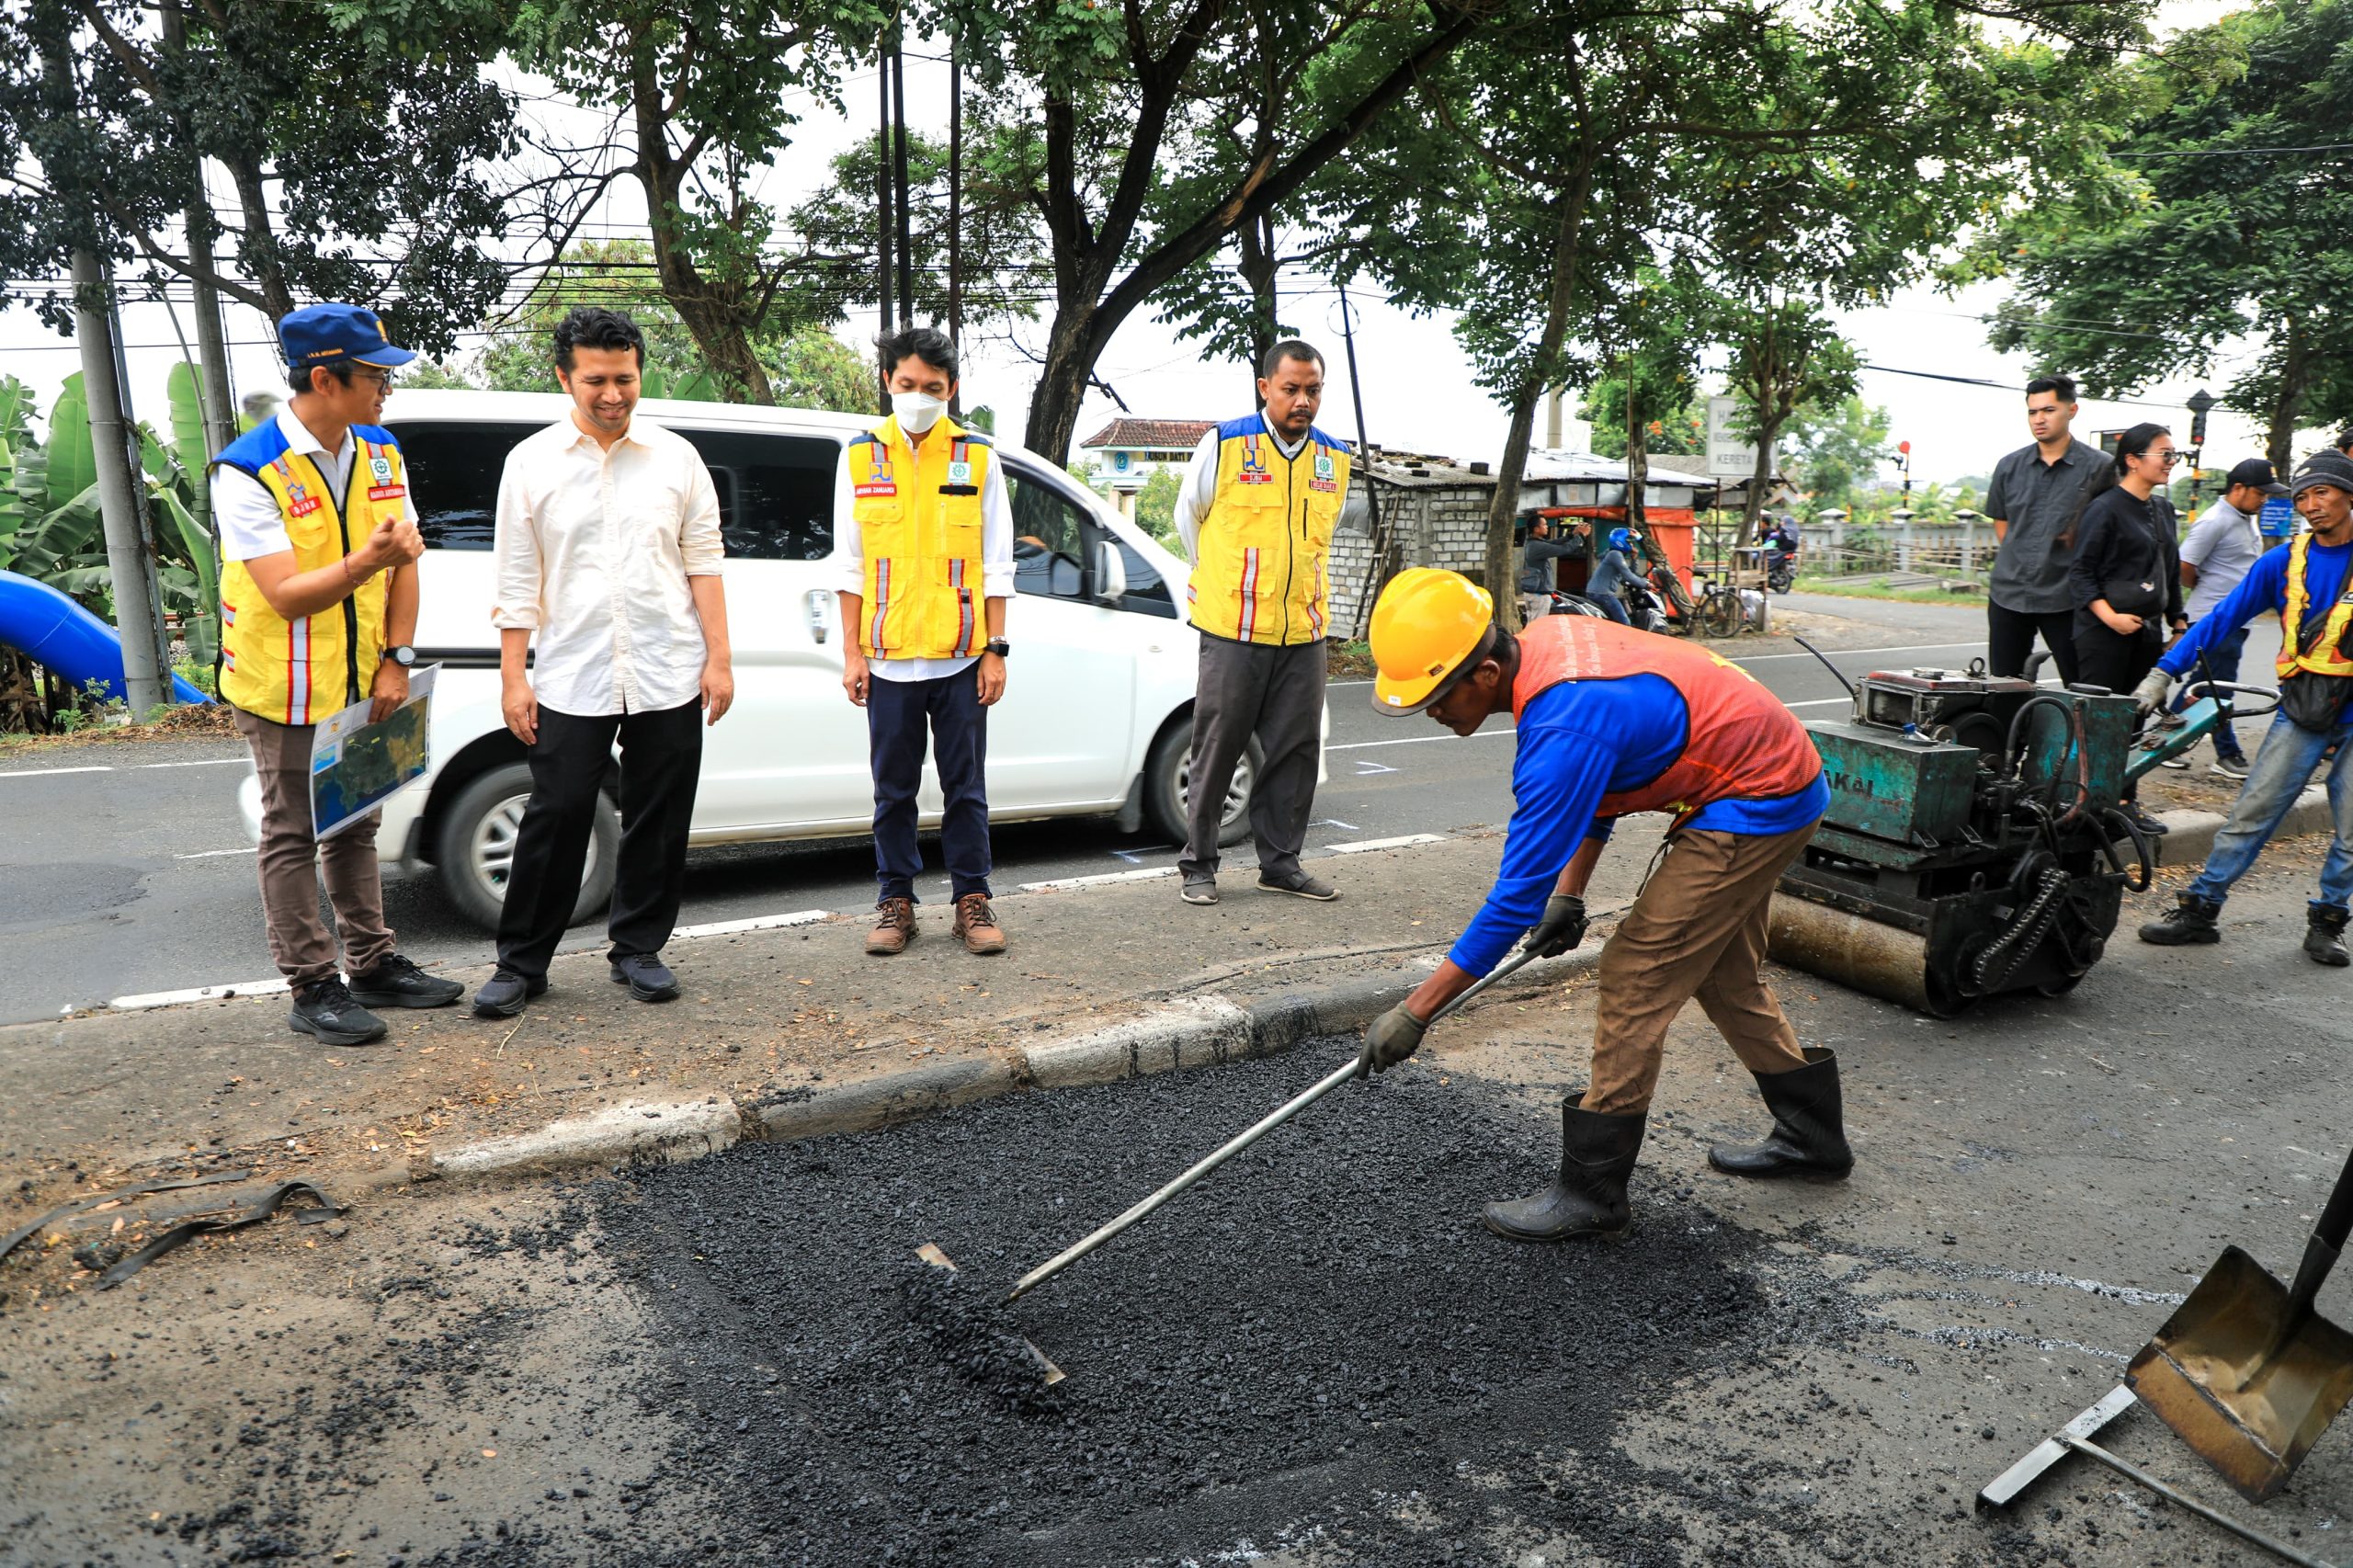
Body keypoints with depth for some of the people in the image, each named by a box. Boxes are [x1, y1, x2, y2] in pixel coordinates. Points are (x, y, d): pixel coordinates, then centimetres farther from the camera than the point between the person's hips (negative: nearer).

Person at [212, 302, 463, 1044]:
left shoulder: (381, 453, 2)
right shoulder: (248, 473, -17)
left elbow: (404, 564, 3)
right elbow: (287, 595, -23)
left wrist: (395, 661, -5)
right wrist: (367, 560, -39)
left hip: (363, 682, 6)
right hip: (286, 689, -6)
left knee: (355, 825, 16)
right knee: (293, 836, 4)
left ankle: (374, 965, 27)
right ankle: (313, 989, 12)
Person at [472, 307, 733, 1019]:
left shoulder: (677, 457, 6)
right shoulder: (531, 462, 4)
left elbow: (703, 564, 6)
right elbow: (517, 580, 4)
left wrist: (719, 659, 0)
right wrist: (513, 677, 0)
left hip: (669, 677, 1)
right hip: (570, 679, -1)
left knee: (659, 822, 7)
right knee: (555, 819, 2)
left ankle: (637, 949, 23)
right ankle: (521, 962, 15)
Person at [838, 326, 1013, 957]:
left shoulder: (977, 456, 4)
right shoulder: (860, 458, 6)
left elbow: (996, 564, 5)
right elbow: (851, 565, 7)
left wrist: (995, 650, -1)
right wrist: (853, 653, 2)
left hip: (960, 657, -1)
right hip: (888, 657, 1)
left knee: (966, 786, 5)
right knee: (894, 788, 8)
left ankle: (972, 900, 16)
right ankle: (896, 902, 19)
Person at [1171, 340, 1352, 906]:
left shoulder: (1334, 457, 8)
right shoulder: (1224, 444, -5)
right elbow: (1187, 514, 10)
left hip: (1304, 632, 4)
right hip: (1234, 630, -4)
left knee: (1295, 752, 7)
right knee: (1216, 751, 2)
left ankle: (1281, 863, 20)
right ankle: (1198, 865, 13)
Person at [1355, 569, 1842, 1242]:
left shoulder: (1564, 727, -32)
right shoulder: (1545, 640, -4)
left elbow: (1518, 892, -28)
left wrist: (1416, 1011, -23)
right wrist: (1569, 892, 11)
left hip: (1755, 805, -10)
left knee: (1637, 977, -8)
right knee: (1726, 977, 22)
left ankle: (1591, 1191, 3)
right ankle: (1811, 1135, 41)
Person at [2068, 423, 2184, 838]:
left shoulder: (2162, 512, 15)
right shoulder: (2105, 508, -9)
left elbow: (2171, 573, 23)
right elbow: (2080, 572, -12)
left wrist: (2178, 622, 19)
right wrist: (2109, 616, -20)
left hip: (2147, 631, 8)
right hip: (2105, 632, -8)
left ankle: (2127, 800, 18)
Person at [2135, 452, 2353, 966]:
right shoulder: (2283, 562, 4)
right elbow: (2220, 619, 4)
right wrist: (2163, 672, -3)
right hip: (2303, 707, 1)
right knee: (2251, 813, -3)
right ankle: (2199, 909, 3)